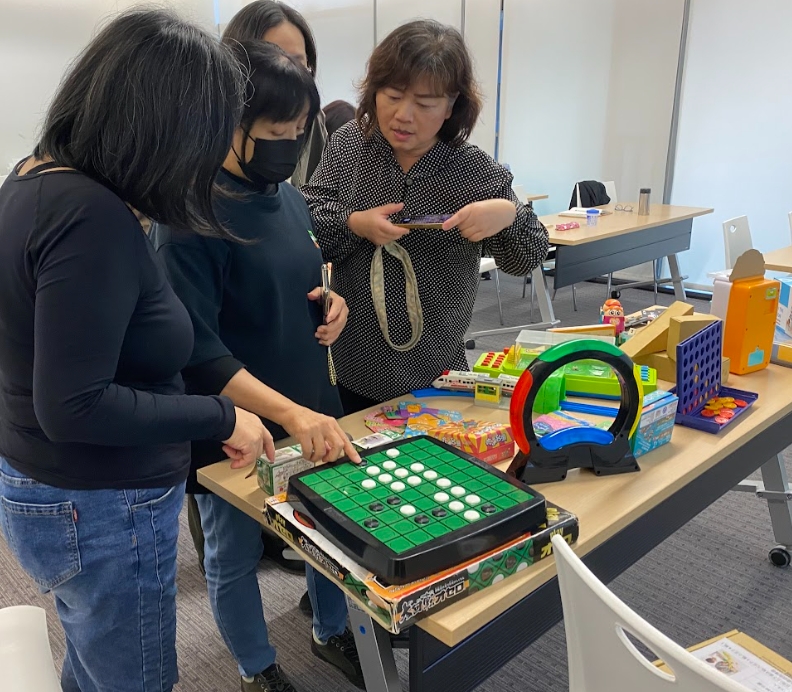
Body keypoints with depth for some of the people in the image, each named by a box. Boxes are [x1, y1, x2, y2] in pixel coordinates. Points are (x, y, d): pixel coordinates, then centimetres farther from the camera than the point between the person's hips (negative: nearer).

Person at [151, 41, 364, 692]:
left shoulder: (290, 197, 2)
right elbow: (196, 348, -24)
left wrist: (332, 302, -6)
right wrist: (288, 413, -33)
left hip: (313, 409, 7)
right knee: (235, 555, 16)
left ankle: (332, 632, 50)